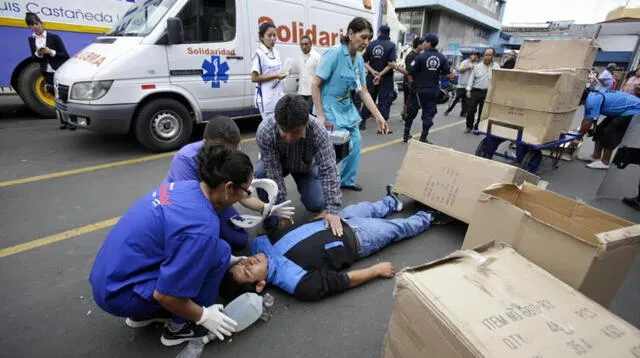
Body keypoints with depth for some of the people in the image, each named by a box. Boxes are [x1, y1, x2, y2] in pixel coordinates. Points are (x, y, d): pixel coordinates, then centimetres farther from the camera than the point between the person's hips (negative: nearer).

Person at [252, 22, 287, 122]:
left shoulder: (276, 52, 10)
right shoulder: (259, 54, -13)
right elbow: (254, 78, -15)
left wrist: (282, 74, 2)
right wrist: (275, 76, -17)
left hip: (278, 95, 8)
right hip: (266, 97, -8)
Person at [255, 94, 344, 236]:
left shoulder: (318, 131, -37)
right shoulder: (265, 131, -38)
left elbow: (328, 169, -37)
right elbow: (273, 172, -34)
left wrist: (332, 209, -43)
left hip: (306, 166, 0)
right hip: (275, 163, 0)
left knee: (316, 205, -14)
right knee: (261, 173, -32)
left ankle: (305, 189, 22)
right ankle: (270, 221, -7)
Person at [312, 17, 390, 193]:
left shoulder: (359, 60, 3)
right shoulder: (333, 54, -19)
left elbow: (364, 92, 6)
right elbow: (315, 85, -18)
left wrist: (378, 116, 0)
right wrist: (320, 115, -22)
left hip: (346, 107, 8)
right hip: (330, 107, -8)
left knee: (355, 142, 10)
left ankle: (347, 181, 28)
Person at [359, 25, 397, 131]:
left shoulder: (371, 44, 2)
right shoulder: (391, 45, -6)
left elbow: (364, 62, -2)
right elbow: (391, 64, -16)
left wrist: (373, 71, -9)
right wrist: (381, 74, -13)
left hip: (371, 77, 3)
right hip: (386, 78, -3)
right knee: (385, 101, 4)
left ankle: (362, 121, 17)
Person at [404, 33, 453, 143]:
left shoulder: (421, 56, -13)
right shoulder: (442, 58, -1)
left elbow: (410, 71, -14)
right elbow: (450, 75, 0)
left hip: (419, 90, -2)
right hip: (433, 91, 3)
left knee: (411, 112, 13)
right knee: (429, 114, 8)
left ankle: (406, 134, 20)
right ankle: (423, 138, 7)